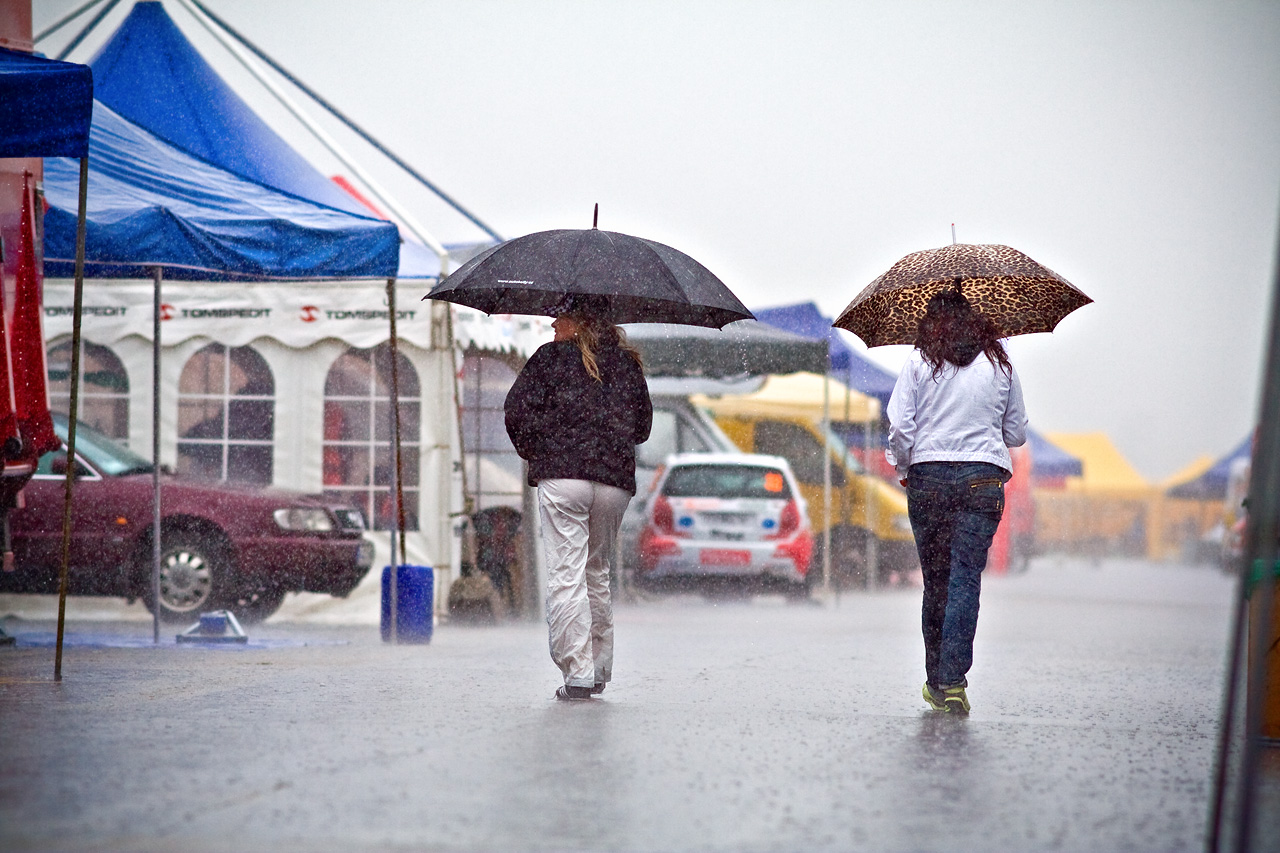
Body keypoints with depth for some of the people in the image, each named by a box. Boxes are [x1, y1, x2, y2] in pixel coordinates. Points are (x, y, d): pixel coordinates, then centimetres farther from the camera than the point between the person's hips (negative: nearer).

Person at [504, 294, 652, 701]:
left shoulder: (551, 357, 1)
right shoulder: (627, 364, 13)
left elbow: (517, 410, -3)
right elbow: (643, 424, 18)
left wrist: (533, 452, 13)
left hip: (562, 475, -5)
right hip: (615, 482, 5)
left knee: (565, 574, -6)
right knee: (597, 572, 16)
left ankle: (577, 672, -13)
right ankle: (600, 670, 19)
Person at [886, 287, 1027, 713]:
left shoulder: (919, 364, 2)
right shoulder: (1000, 364, 7)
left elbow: (900, 428, -5)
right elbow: (1017, 434, 12)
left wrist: (901, 467, 12)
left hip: (928, 475, 0)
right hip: (983, 479, 0)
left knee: (935, 579, 10)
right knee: (965, 578, -5)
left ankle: (936, 680, 16)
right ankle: (953, 680, -17)